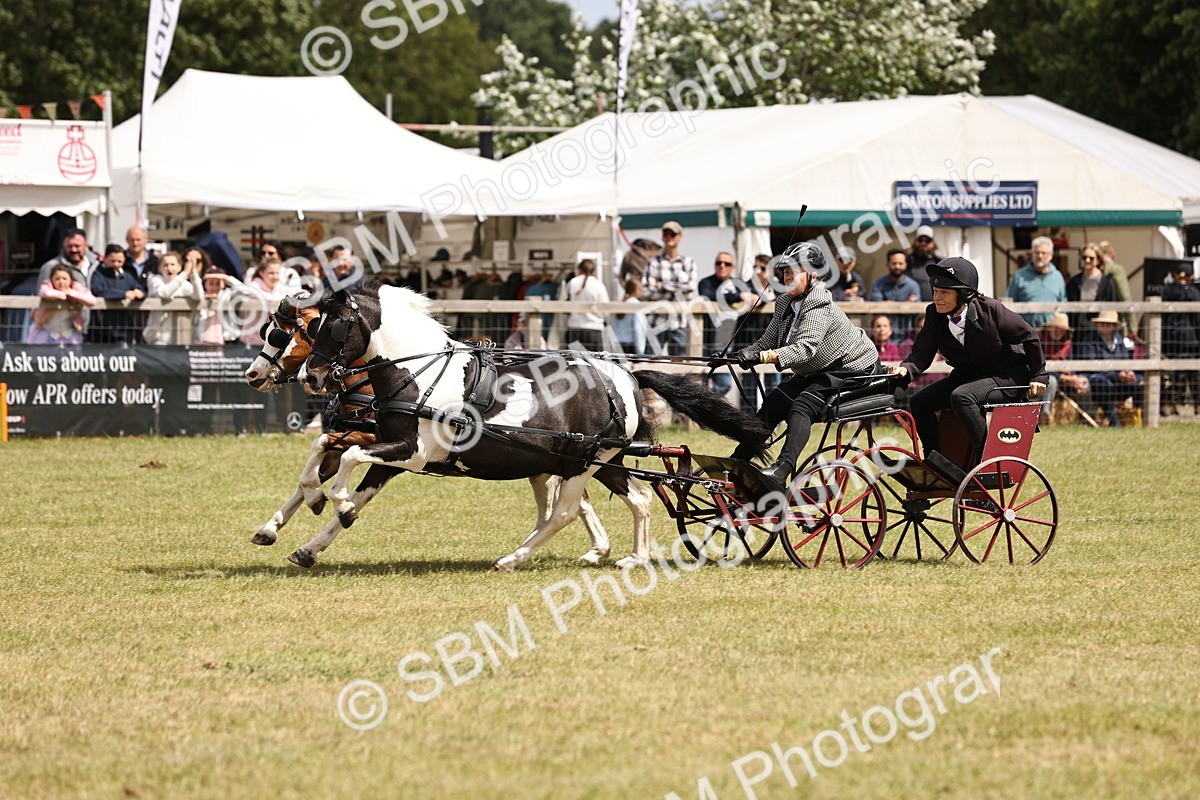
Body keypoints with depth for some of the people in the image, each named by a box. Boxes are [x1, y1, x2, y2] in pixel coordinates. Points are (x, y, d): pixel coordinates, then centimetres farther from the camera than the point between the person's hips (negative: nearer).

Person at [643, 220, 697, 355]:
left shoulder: (688, 263, 11)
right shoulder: (653, 263, 4)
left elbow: (690, 290, -2)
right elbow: (648, 292, -6)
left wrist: (663, 286, -5)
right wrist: (676, 291, -8)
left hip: (678, 323, 2)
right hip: (657, 322, -2)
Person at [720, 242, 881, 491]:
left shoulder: (818, 307, -27)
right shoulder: (785, 303, 1)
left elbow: (805, 348, -40)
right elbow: (768, 340, 3)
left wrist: (763, 357, -52)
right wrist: (744, 354, -15)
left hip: (853, 370, -9)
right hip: (818, 372, 9)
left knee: (801, 405, -31)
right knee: (773, 404, -6)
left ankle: (782, 470, -46)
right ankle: (737, 462, -1)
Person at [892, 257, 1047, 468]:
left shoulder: (990, 310, -22)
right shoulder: (935, 315, -8)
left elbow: (1029, 337, -9)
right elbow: (921, 354, -12)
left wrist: (1038, 376, -4)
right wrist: (905, 370, -35)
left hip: (1007, 375, -6)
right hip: (967, 375, 7)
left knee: (961, 396, -34)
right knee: (918, 402, -9)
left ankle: (983, 458, -27)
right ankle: (933, 461, 3)